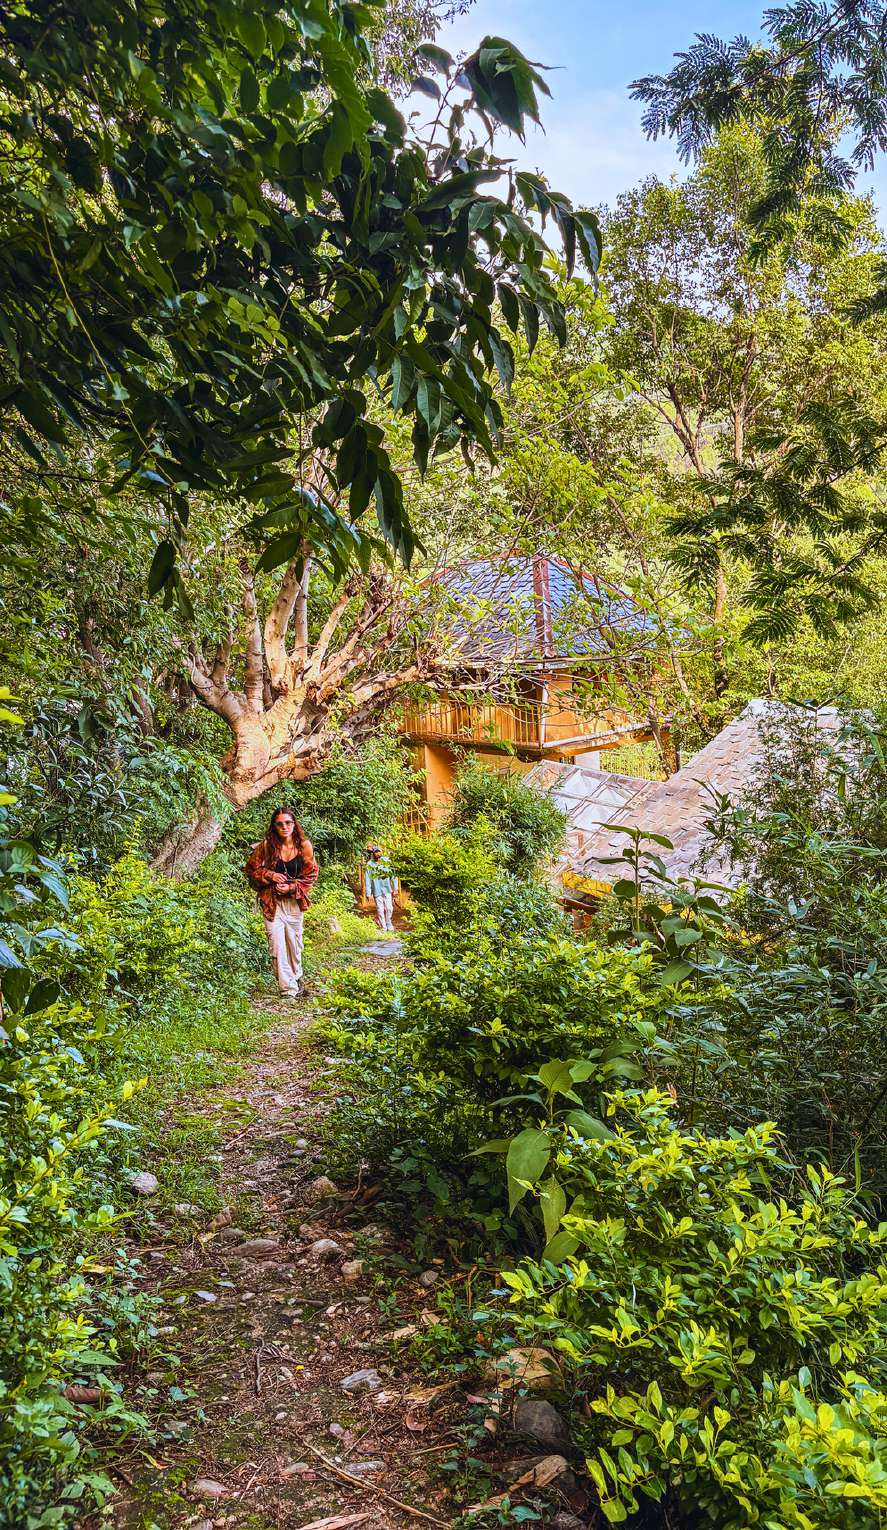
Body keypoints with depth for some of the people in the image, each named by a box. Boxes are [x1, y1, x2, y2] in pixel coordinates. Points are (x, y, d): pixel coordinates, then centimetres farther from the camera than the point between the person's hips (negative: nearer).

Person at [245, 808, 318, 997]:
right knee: (277, 944, -10)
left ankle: (296, 977, 39)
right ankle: (288, 988, -5)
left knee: (294, 941, 14)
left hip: (295, 900, 2)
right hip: (272, 901, -2)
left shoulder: (304, 845, -6)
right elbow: (251, 869, 1)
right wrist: (270, 875, -15)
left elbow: (311, 875, 1)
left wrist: (292, 887, -12)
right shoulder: (266, 846, -9)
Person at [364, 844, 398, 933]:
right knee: (380, 909, 3)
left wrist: (395, 888, 5)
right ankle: (383, 927, 15)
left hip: (387, 889, 1)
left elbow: (393, 875, 4)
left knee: (389, 908, 3)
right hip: (377, 890, -1)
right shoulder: (369, 865, -7)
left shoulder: (386, 861, -2)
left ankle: (389, 924, 25)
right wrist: (368, 893, -7)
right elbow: (367, 879, -4)